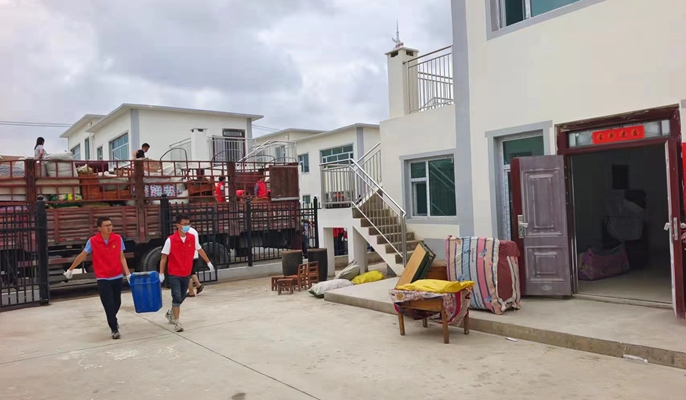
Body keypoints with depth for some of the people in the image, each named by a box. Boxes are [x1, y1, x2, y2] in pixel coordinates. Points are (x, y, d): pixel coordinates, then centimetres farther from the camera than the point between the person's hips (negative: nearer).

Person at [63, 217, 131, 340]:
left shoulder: (118, 239, -5)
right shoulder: (92, 241, -9)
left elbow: (121, 258, -2)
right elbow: (82, 256, 4)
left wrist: (127, 273, -9)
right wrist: (70, 269, 12)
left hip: (117, 277, 2)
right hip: (103, 278, -2)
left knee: (117, 303, 13)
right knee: (108, 304, -5)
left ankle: (112, 320, 44)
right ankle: (114, 329, 10)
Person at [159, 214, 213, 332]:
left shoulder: (192, 238, -3)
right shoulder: (170, 240, -16)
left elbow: (200, 250, 12)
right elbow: (164, 257, -11)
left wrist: (208, 262, 18)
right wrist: (161, 274, -13)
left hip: (186, 274, 5)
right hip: (174, 275, -5)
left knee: (181, 297, 16)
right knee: (177, 297, -10)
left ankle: (171, 313, 42)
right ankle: (176, 322, 5)